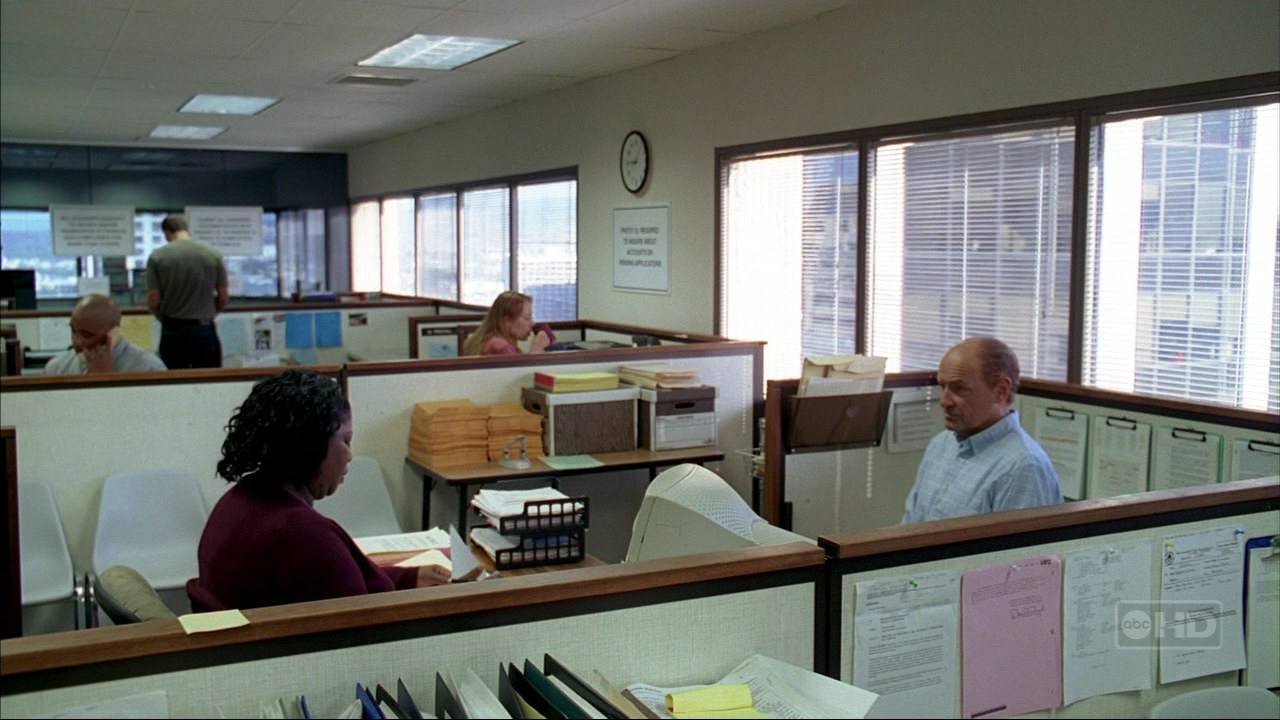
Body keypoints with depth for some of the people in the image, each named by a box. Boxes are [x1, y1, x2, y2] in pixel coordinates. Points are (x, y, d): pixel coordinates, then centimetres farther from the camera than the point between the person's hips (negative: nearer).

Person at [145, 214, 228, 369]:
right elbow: (223, 299, 2)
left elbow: (153, 301, -5)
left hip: (173, 331, 0)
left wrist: (165, 317, 14)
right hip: (205, 329, 1)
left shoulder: (157, 256, -5)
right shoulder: (214, 254, -1)